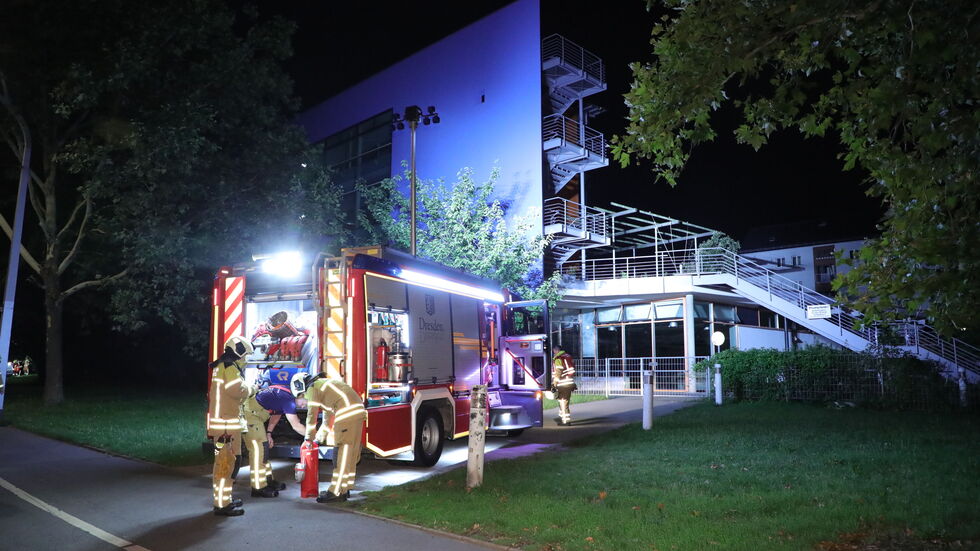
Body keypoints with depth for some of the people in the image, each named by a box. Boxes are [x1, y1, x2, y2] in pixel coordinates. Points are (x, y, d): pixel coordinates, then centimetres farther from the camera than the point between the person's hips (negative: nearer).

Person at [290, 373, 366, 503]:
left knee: (341, 454, -6)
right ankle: (344, 489, 22)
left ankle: (336, 492, -3)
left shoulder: (312, 388, 2)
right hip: (358, 412, 9)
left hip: (347, 415, -9)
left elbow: (312, 416, 2)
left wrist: (308, 438, 13)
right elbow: (328, 417, 36)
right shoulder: (324, 384, 30)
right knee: (350, 455, 14)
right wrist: (320, 436, 40)